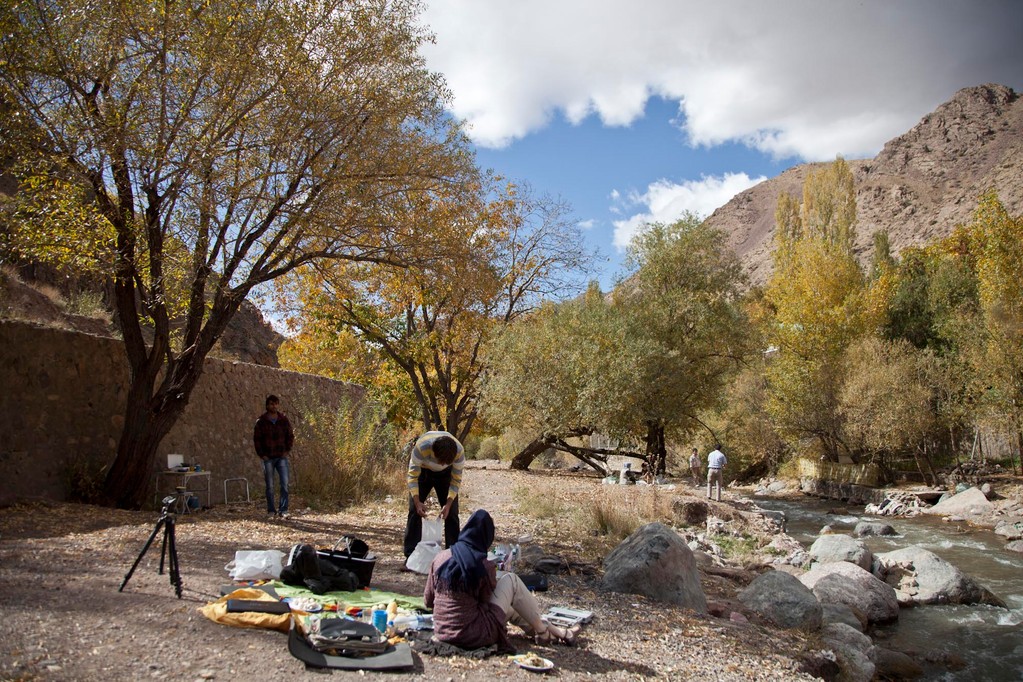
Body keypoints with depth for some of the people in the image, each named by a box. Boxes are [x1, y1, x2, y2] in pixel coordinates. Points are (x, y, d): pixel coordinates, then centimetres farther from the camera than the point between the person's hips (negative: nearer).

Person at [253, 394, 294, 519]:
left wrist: (288, 450, 1)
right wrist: (261, 454, -5)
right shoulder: (261, 421, -2)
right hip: (267, 458, -1)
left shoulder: (284, 420, 4)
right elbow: (256, 439, 0)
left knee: (284, 483, -6)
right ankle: (271, 511, 13)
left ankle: (283, 510, 0)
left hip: (281, 457, 1)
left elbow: (290, 436, 11)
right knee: (269, 486, 4)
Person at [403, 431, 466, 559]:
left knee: (451, 512, -6)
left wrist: (448, 504, -30)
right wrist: (417, 501, -36)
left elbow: (456, 480, -21)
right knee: (414, 510, -9)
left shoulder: (459, 452, -35)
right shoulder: (421, 447, -41)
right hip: (422, 470, -1)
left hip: (445, 474, 1)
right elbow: (413, 476, -29)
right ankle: (411, 556, -3)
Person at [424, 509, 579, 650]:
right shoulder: (484, 566, -16)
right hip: (475, 636, -6)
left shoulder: (440, 558, -3)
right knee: (511, 580, 6)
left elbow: (428, 601, 7)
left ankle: (553, 630, 32)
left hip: (441, 633, 6)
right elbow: (488, 603, -1)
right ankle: (543, 632, 17)